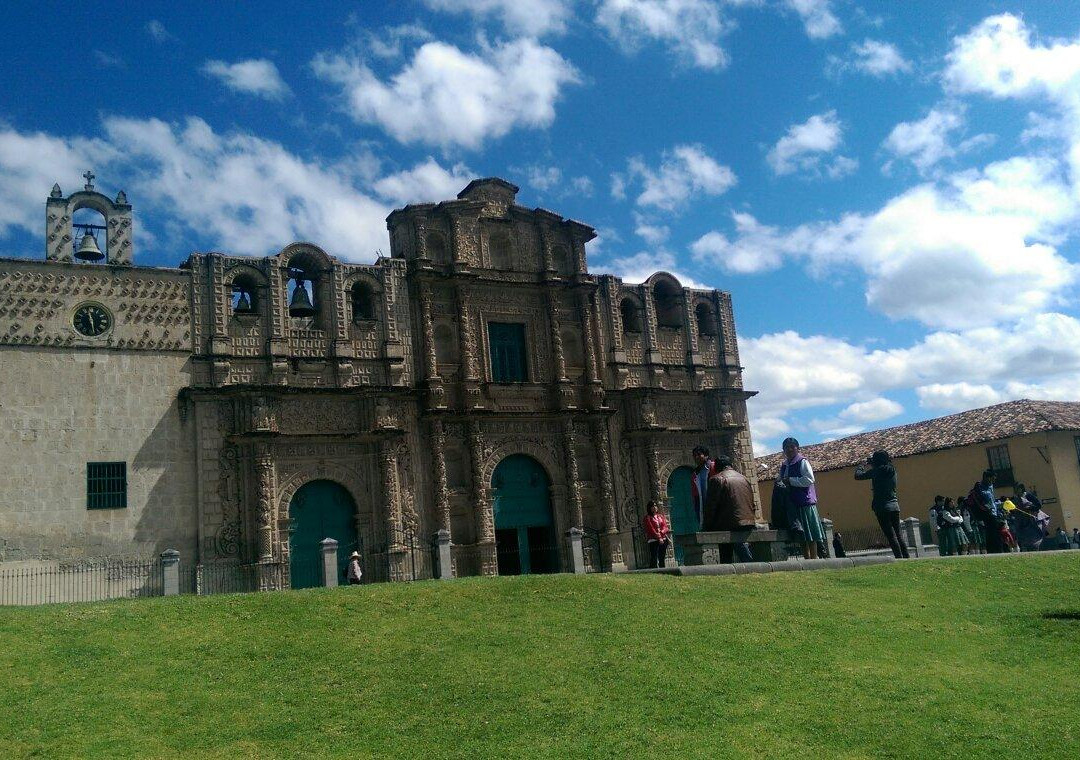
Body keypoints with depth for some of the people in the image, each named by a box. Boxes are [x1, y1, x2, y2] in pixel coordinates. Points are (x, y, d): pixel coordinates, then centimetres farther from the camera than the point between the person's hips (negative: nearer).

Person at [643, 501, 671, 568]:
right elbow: (650, 529, -8)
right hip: (653, 540, -5)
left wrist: (661, 533, -12)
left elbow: (665, 526, 9)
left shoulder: (660, 516, 17)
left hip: (663, 539, 5)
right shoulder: (648, 517, 0)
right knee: (654, 558, -11)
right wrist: (658, 537, -15)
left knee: (662, 558, 7)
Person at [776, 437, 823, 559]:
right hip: (792, 503, 7)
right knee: (802, 535, 10)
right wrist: (780, 483, 2)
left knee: (810, 534, -4)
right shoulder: (784, 465, 15)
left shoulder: (802, 462, -6)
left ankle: (814, 558, -1)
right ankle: (807, 558, 14)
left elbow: (809, 479, -16)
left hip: (805, 501, -7)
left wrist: (790, 480, -14)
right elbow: (782, 481, 25)